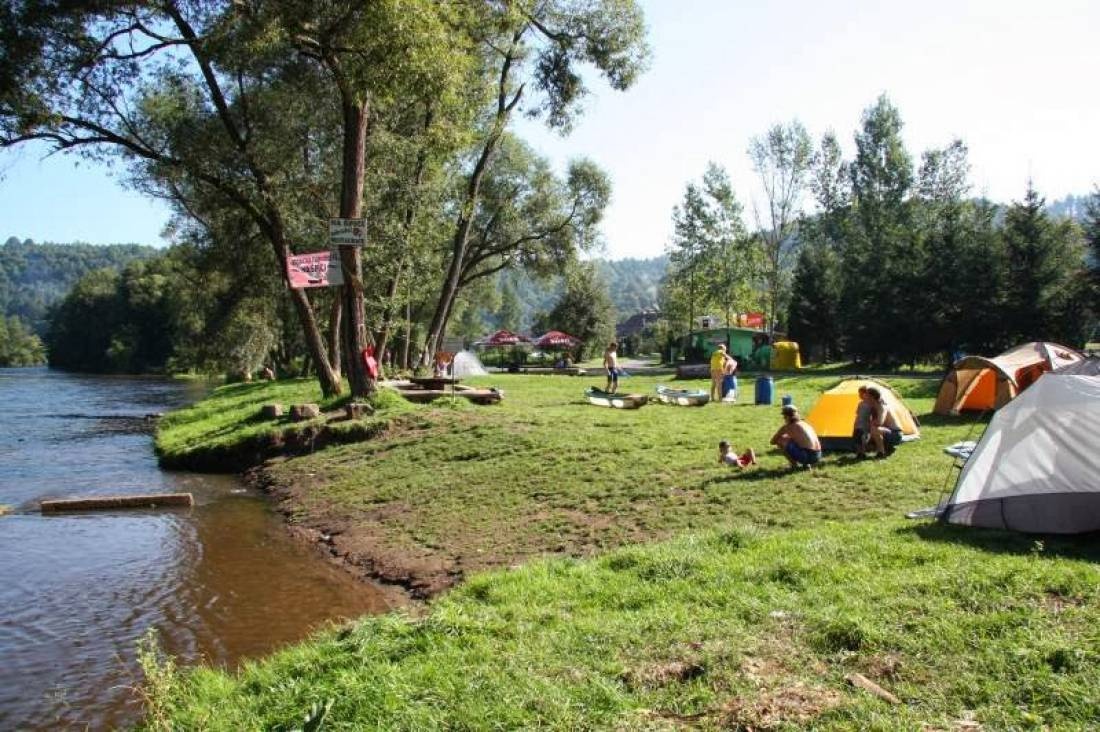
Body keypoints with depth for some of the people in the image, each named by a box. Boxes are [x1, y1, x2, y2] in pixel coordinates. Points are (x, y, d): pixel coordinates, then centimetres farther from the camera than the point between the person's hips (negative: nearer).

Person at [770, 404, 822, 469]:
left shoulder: (787, 427, 0)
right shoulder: (806, 424, 19)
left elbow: (773, 441, 10)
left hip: (806, 456, -7)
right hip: (818, 456, 7)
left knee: (780, 441, 2)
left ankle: (794, 464, 4)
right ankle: (806, 464, 16)